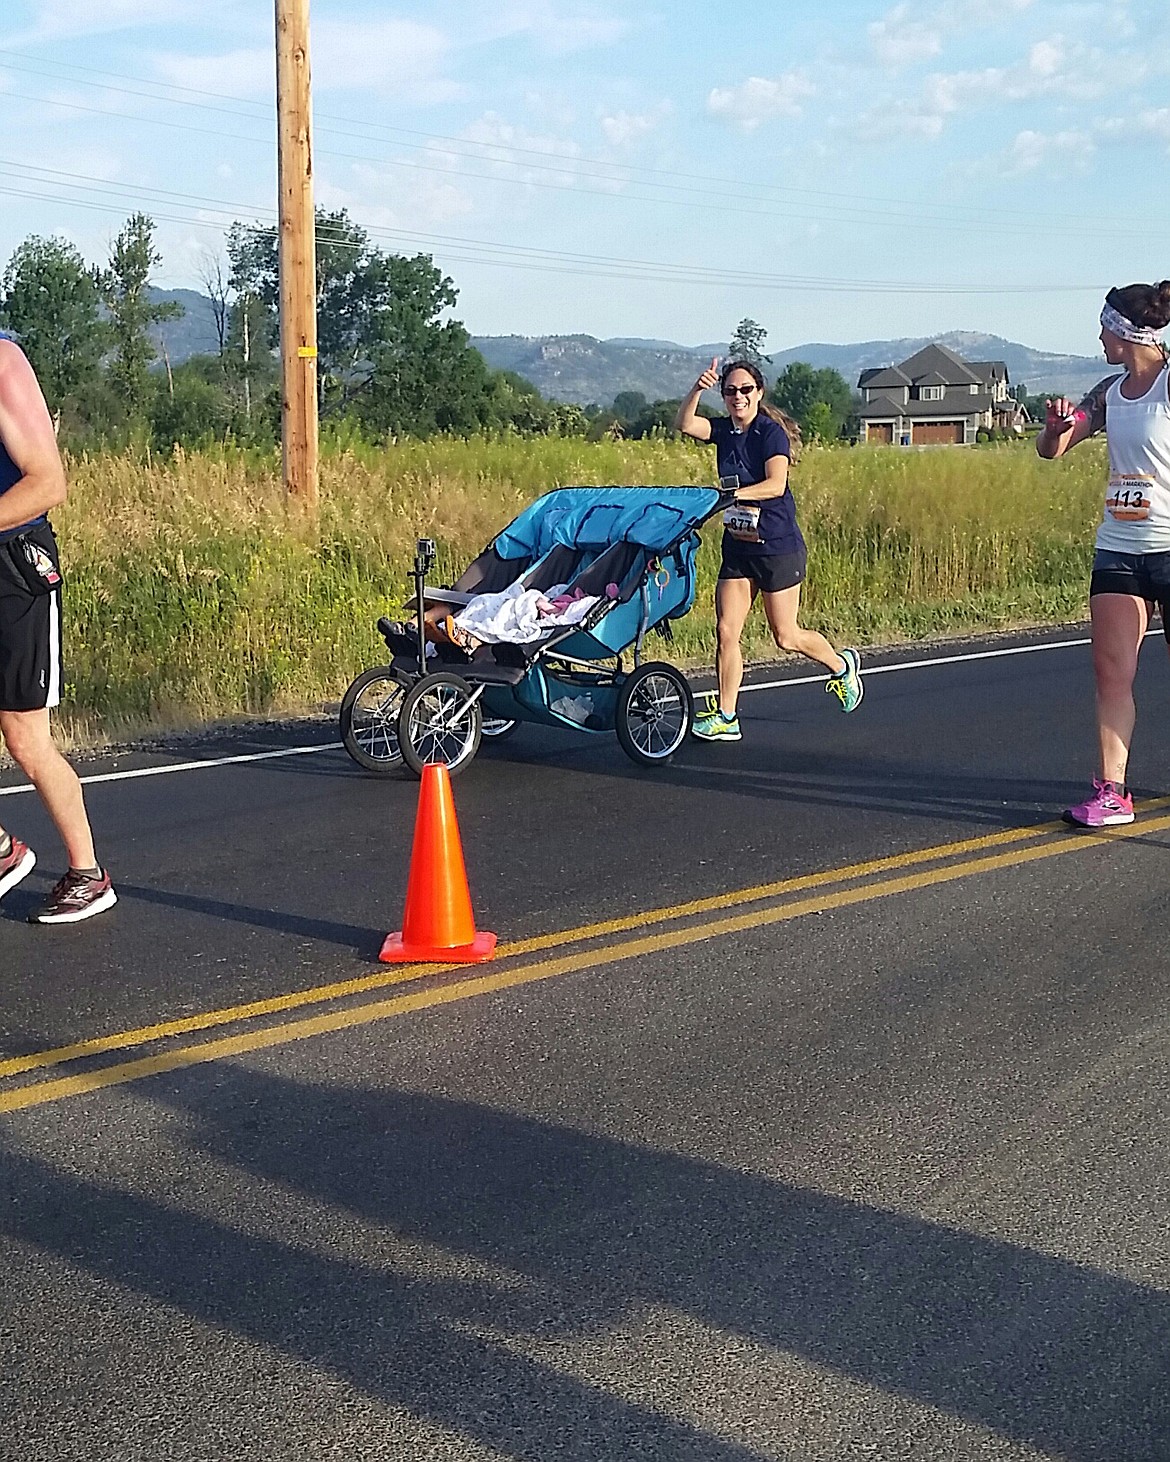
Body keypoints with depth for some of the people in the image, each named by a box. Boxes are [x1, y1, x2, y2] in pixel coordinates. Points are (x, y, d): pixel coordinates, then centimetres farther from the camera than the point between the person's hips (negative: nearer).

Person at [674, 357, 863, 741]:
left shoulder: (772, 433, -12)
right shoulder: (724, 430, 6)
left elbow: (775, 485, -25)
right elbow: (685, 424, -10)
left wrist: (731, 494, -35)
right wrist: (698, 389, -24)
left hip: (778, 547, -6)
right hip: (737, 547, 6)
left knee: (785, 637, 5)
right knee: (725, 632, -2)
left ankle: (842, 665, 33)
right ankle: (725, 718, 5)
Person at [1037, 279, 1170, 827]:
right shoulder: (1111, 392, 10)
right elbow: (1051, 449, 16)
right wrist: (1056, 425, -5)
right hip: (1117, 549, 6)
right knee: (1111, 673, 1)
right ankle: (1111, 792, 4)